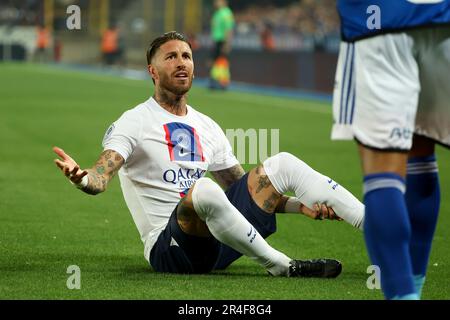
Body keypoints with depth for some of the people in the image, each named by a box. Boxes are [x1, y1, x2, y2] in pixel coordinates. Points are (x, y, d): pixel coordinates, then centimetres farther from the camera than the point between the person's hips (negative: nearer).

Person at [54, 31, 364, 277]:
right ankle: (283, 267, -26)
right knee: (204, 189, -39)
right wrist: (82, 178, -43)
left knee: (282, 164, 1)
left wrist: (302, 206, 10)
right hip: (168, 246, -7)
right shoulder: (135, 122, -2)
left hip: (214, 243, 7)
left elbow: (247, 191, 23)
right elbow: (101, 176, -18)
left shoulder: (207, 127, 18)